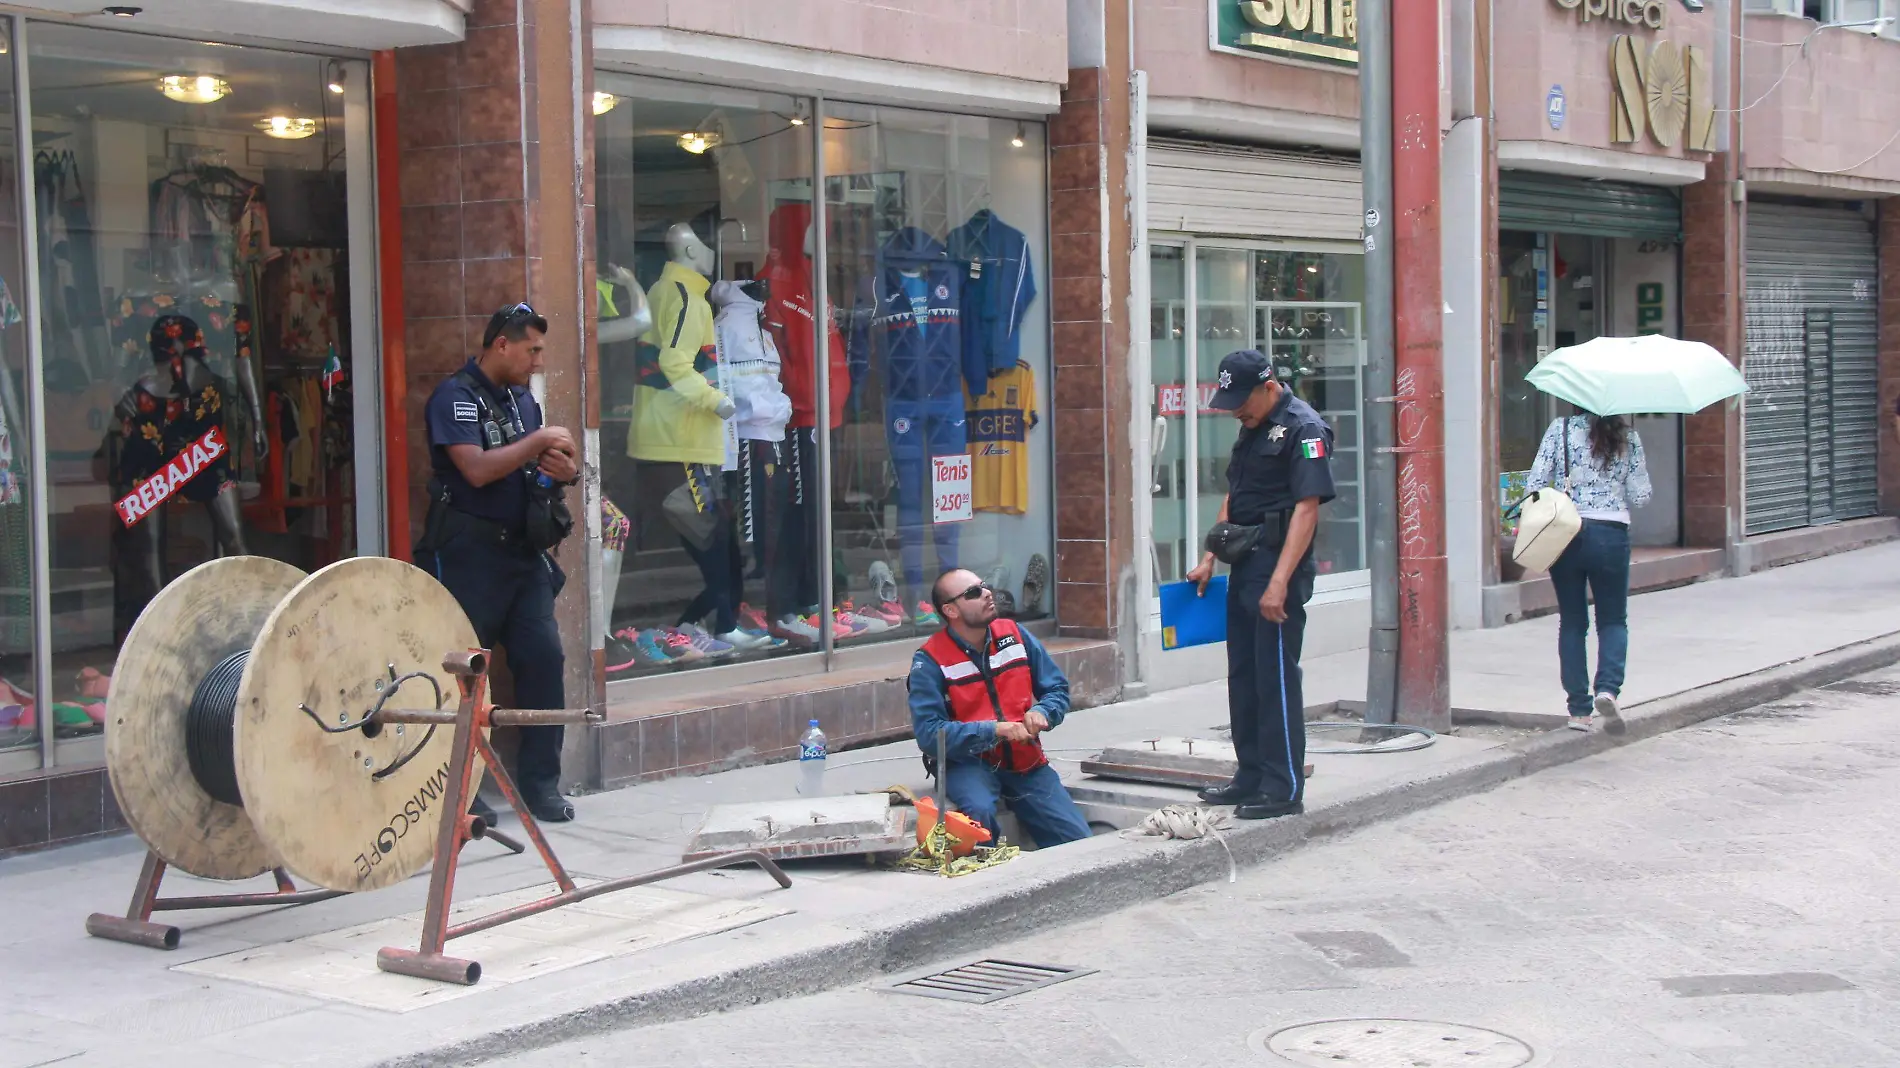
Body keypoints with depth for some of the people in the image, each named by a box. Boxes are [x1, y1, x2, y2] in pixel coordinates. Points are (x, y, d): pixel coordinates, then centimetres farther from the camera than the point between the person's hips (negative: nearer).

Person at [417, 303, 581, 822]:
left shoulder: (522, 399, 16)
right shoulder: (456, 396, -8)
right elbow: (477, 468, -21)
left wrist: (563, 472, 1)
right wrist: (538, 443, -13)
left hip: (522, 550, 7)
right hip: (469, 553, -7)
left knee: (543, 657, 0)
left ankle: (540, 782, 8)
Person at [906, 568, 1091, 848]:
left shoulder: (1015, 636, 6)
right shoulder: (930, 660, -10)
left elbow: (1058, 690, 13)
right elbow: (928, 733, -18)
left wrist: (1041, 713, -11)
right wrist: (994, 730, -25)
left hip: (1025, 761, 4)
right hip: (967, 763, -4)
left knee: (1078, 841, -10)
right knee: (979, 810, -36)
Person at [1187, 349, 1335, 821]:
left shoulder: (1303, 428, -13)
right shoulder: (1254, 429, 16)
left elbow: (1307, 508, -19)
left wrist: (1279, 582, -24)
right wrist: (1210, 559, 17)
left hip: (1278, 566, -9)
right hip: (1245, 566, 9)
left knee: (1276, 678, -6)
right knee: (1243, 676, 13)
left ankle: (1284, 790, 0)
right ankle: (1252, 778, 23)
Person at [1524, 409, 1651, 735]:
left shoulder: (1561, 429, -1)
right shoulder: (1627, 437, 1)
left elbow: (1535, 483, -6)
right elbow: (1641, 496, 1)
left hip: (1564, 534, 0)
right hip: (1610, 534, 0)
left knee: (1571, 622, 10)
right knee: (1613, 620, 12)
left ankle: (1579, 709, 9)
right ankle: (1607, 688, -12)